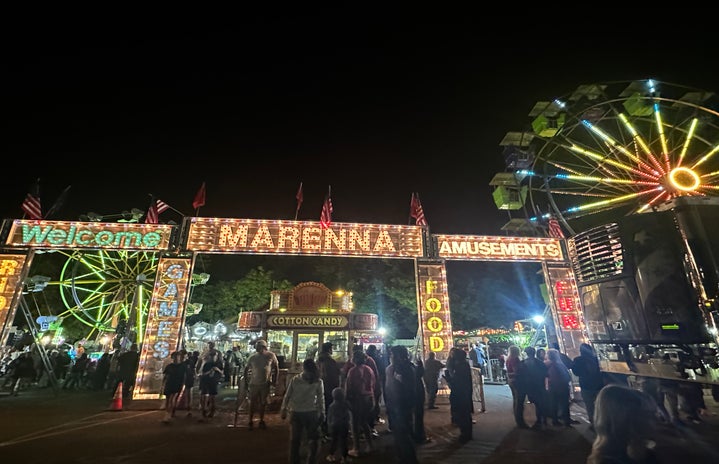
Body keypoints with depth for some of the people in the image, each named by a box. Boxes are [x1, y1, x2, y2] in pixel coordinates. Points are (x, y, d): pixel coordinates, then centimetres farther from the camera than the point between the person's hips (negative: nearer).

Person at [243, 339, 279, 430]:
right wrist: (246, 381, -1)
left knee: (263, 403, 14)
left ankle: (261, 421, 30)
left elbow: (276, 368, -2)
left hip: (266, 384, 0)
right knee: (253, 403, 11)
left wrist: (275, 380, -5)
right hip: (254, 384, 0)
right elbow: (246, 369, 2)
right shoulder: (252, 357, -10)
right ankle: (250, 421, 28)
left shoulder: (271, 356, -12)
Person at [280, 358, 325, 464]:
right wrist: (283, 409, 5)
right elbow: (287, 396, 1)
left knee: (314, 440, 6)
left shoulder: (318, 382, -10)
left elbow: (321, 398, -1)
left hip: (312, 414, 0)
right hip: (296, 413, 0)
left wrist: (322, 413, 2)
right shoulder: (295, 380, -10)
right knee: (295, 440, 11)